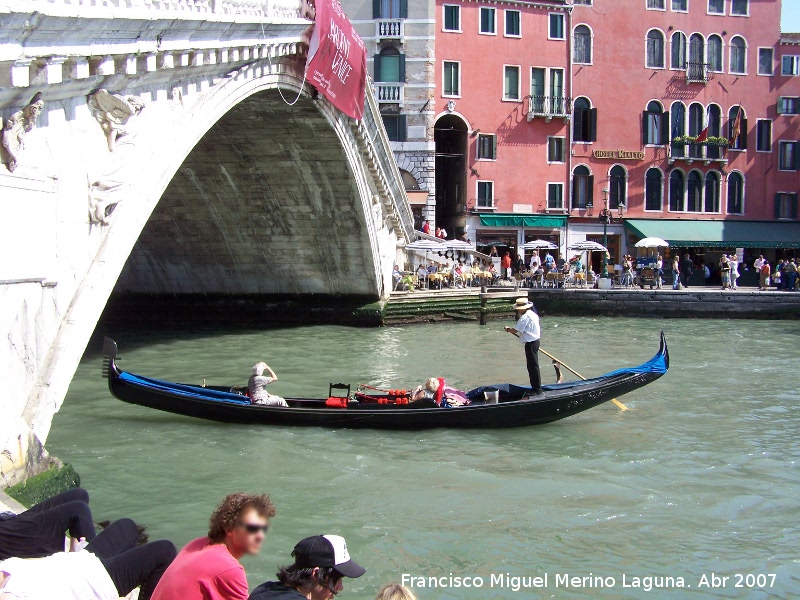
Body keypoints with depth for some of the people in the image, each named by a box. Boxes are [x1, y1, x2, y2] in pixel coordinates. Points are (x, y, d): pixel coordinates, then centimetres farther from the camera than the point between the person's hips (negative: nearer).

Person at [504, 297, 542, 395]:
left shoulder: (525, 317, -19)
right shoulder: (532, 314, 13)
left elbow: (516, 330, -18)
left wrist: (507, 329, -1)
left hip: (531, 343, -11)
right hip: (535, 340, 11)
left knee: (533, 366, -6)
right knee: (532, 365, 16)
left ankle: (537, 388, -2)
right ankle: (536, 387, 22)